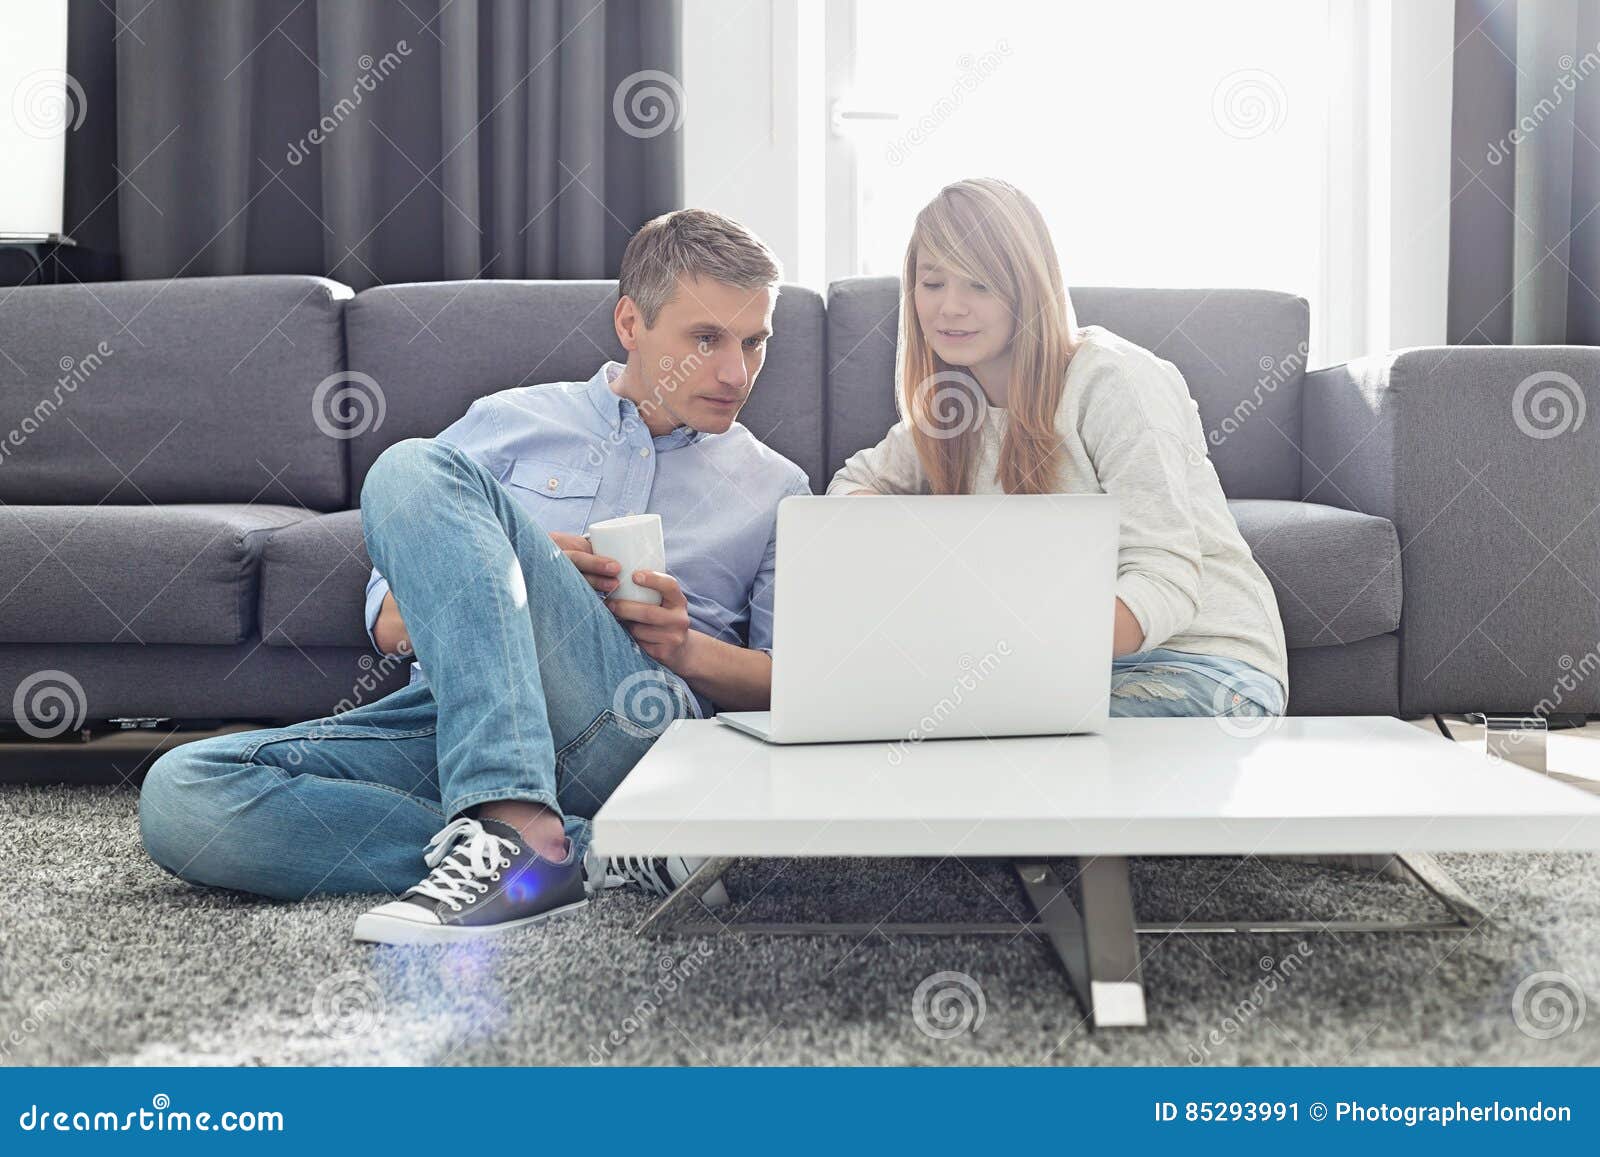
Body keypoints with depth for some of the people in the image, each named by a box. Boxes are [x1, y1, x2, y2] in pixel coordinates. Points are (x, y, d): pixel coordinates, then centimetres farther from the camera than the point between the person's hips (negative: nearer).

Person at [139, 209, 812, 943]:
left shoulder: (777, 491, 19)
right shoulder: (510, 422, 20)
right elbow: (390, 627, 15)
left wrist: (690, 649, -5)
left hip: (630, 723, -3)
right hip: (447, 711, 3)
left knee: (416, 469, -24)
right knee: (179, 795, -25)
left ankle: (513, 833, -40)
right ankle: (590, 848, -28)